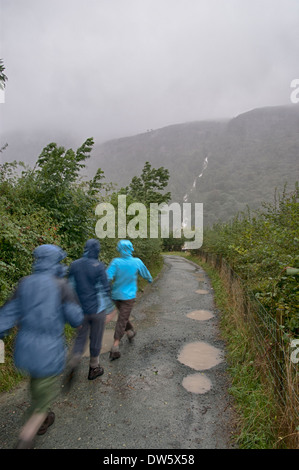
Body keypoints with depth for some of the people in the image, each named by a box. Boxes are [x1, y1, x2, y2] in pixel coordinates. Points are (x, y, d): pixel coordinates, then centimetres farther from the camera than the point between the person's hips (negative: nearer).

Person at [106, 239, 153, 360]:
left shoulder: (116, 262, -13)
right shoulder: (137, 262, -9)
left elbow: (107, 278, -22)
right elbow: (145, 273, 9)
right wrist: (150, 279, 29)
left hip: (116, 295, 2)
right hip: (128, 296, -2)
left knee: (123, 315, 26)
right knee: (122, 321, 0)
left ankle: (130, 331, 46)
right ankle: (115, 348, -4)